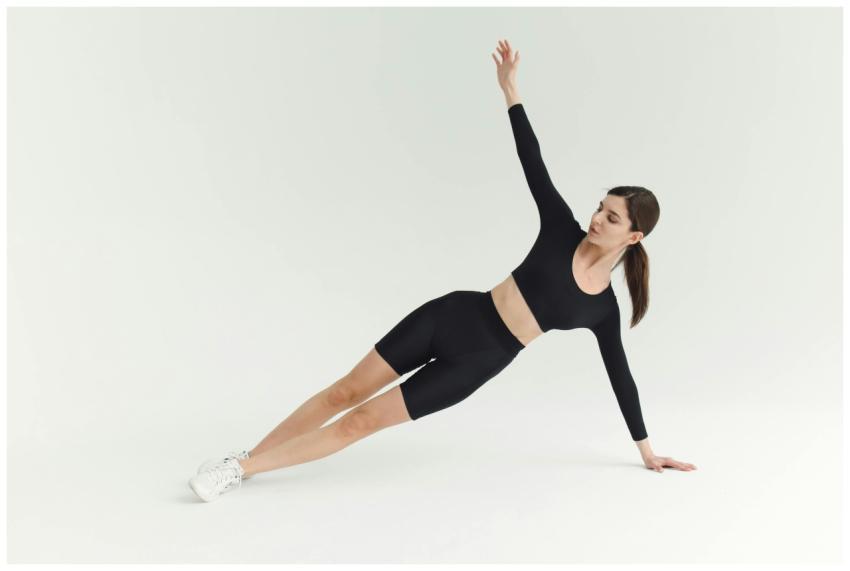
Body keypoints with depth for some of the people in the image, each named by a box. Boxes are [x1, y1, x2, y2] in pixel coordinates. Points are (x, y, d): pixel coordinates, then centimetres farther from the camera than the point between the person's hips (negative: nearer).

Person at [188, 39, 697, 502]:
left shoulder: (604, 309, -1)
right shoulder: (564, 233, 0)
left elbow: (621, 377, 8)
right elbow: (534, 166, -4)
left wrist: (647, 450, 13)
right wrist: (510, 89, -11)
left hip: (475, 363, -1)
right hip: (452, 316, 1)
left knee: (364, 420, -5)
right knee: (344, 392, 1)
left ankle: (243, 469, 2)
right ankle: (244, 458, 13)